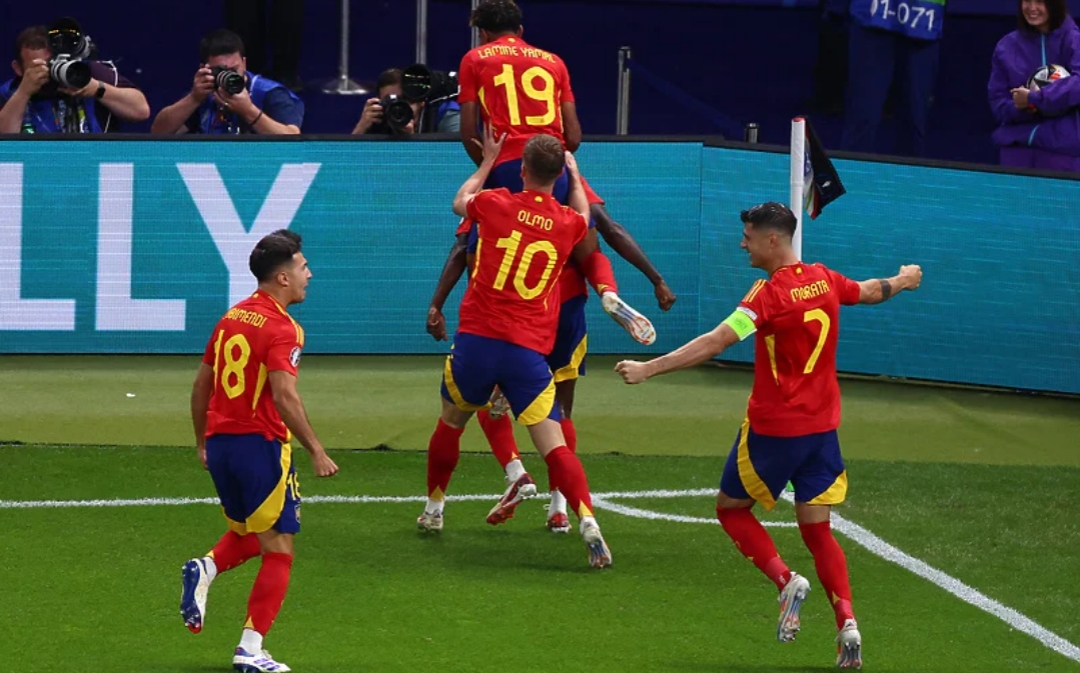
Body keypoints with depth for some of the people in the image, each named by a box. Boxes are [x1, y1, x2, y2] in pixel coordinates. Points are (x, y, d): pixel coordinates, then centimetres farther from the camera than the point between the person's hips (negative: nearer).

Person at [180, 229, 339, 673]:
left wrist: (202, 442, 27)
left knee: (247, 533, 27)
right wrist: (316, 452, -20)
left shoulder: (231, 318, 12)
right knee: (278, 550, 2)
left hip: (220, 442, 8)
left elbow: (201, 385, 17)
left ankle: (206, 569, -3)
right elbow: (284, 395, -22)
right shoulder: (280, 328, -12)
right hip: (260, 445, -8)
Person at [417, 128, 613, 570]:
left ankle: (433, 510, 38)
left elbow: (460, 201, 25)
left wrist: (488, 161, 39)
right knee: (554, 446, -5)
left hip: (476, 341, 0)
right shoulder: (570, 222, 2)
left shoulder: (496, 204, 0)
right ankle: (588, 521, -24)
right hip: (529, 351, 0)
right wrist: (574, 174, 42)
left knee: (451, 423, 26)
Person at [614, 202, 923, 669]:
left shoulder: (771, 294, -19)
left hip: (773, 428, -6)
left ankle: (785, 580, -7)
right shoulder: (824, 280, 2)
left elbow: (716, 342, -28)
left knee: (731, 508, 14)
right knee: (817, 531, 11)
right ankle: (847, 623, -6)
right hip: (822, 425, 6)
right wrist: (904, 280, 47)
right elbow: (871, 292, 23)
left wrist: (648, 369, -31)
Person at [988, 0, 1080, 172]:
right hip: (1015, 148, 3)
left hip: (1062, 149, -3)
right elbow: (998, 101, 9)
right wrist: (1020, 108, -13)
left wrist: (1033, 99, -19)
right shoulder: (1007, 46, 9)